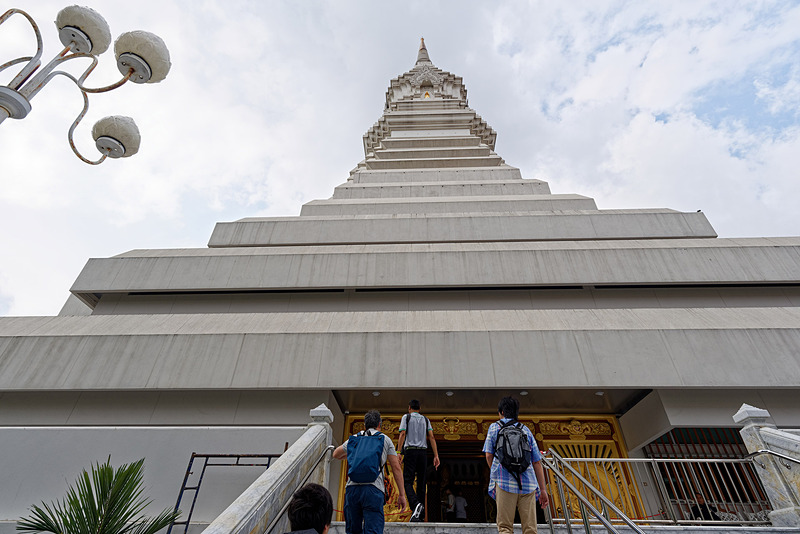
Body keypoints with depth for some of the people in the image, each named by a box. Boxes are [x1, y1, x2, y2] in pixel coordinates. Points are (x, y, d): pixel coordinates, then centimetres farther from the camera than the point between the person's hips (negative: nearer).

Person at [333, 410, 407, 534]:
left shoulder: (354, 439, 19)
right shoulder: (385, 439, 14)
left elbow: (336, 455, 35)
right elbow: (396, 468, 9)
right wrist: (402, 495, 12)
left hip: (352, 488, 3)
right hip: (373, 489, -2)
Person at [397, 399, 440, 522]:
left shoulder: (406, 417, 7)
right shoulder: (425, 419, 16)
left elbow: (402, 434, -6)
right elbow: (431, 437, 6)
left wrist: (398, 452, -8)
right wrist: (436, 456, 3)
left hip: (410, 451, -4)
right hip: (423, 452, 4)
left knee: (408, 482, -5)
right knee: (421, 483, 10)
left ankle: (416, 505, -30)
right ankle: (421, 515, 10)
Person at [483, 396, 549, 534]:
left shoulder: (494, 427, 10)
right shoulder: (526, 430, 17)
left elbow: (489, 456, 5)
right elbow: (537, 462, 13)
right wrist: (543, 489, 16)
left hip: (505, 482, -3)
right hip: (528, 484, 3)